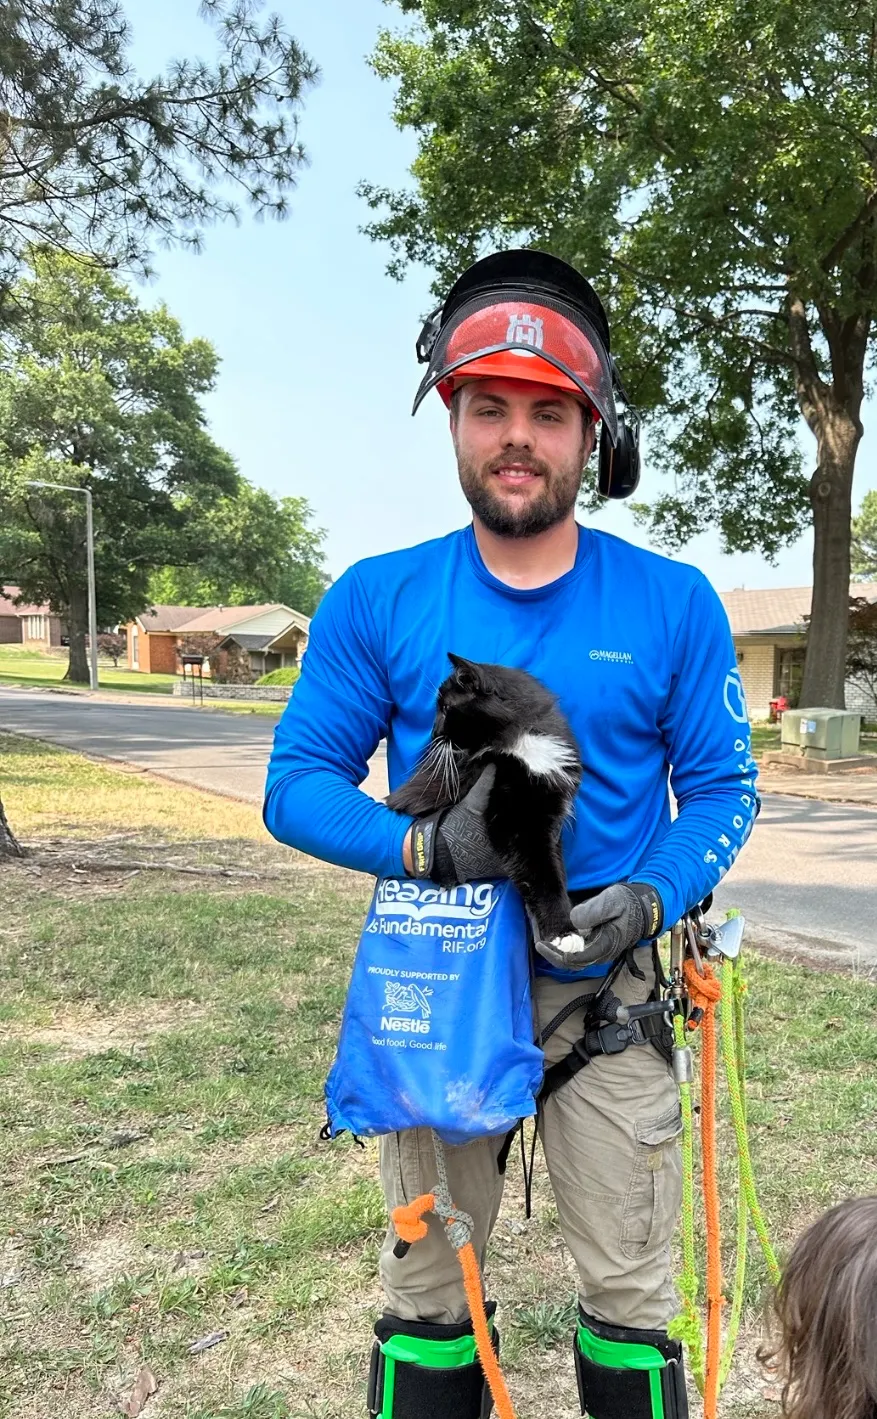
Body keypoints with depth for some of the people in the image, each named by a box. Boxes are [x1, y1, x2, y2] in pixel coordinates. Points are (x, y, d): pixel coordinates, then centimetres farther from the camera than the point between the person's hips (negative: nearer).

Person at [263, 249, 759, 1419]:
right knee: (427, 1289, 18)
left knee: (631, 1292, 13)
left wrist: (649, 896, -20)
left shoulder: (674, 603, -5)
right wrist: (425, 846, -24)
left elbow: (722, 786, -1)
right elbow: (298, 782, -5)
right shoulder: (376, 600, -5)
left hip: (607, 986, 0)